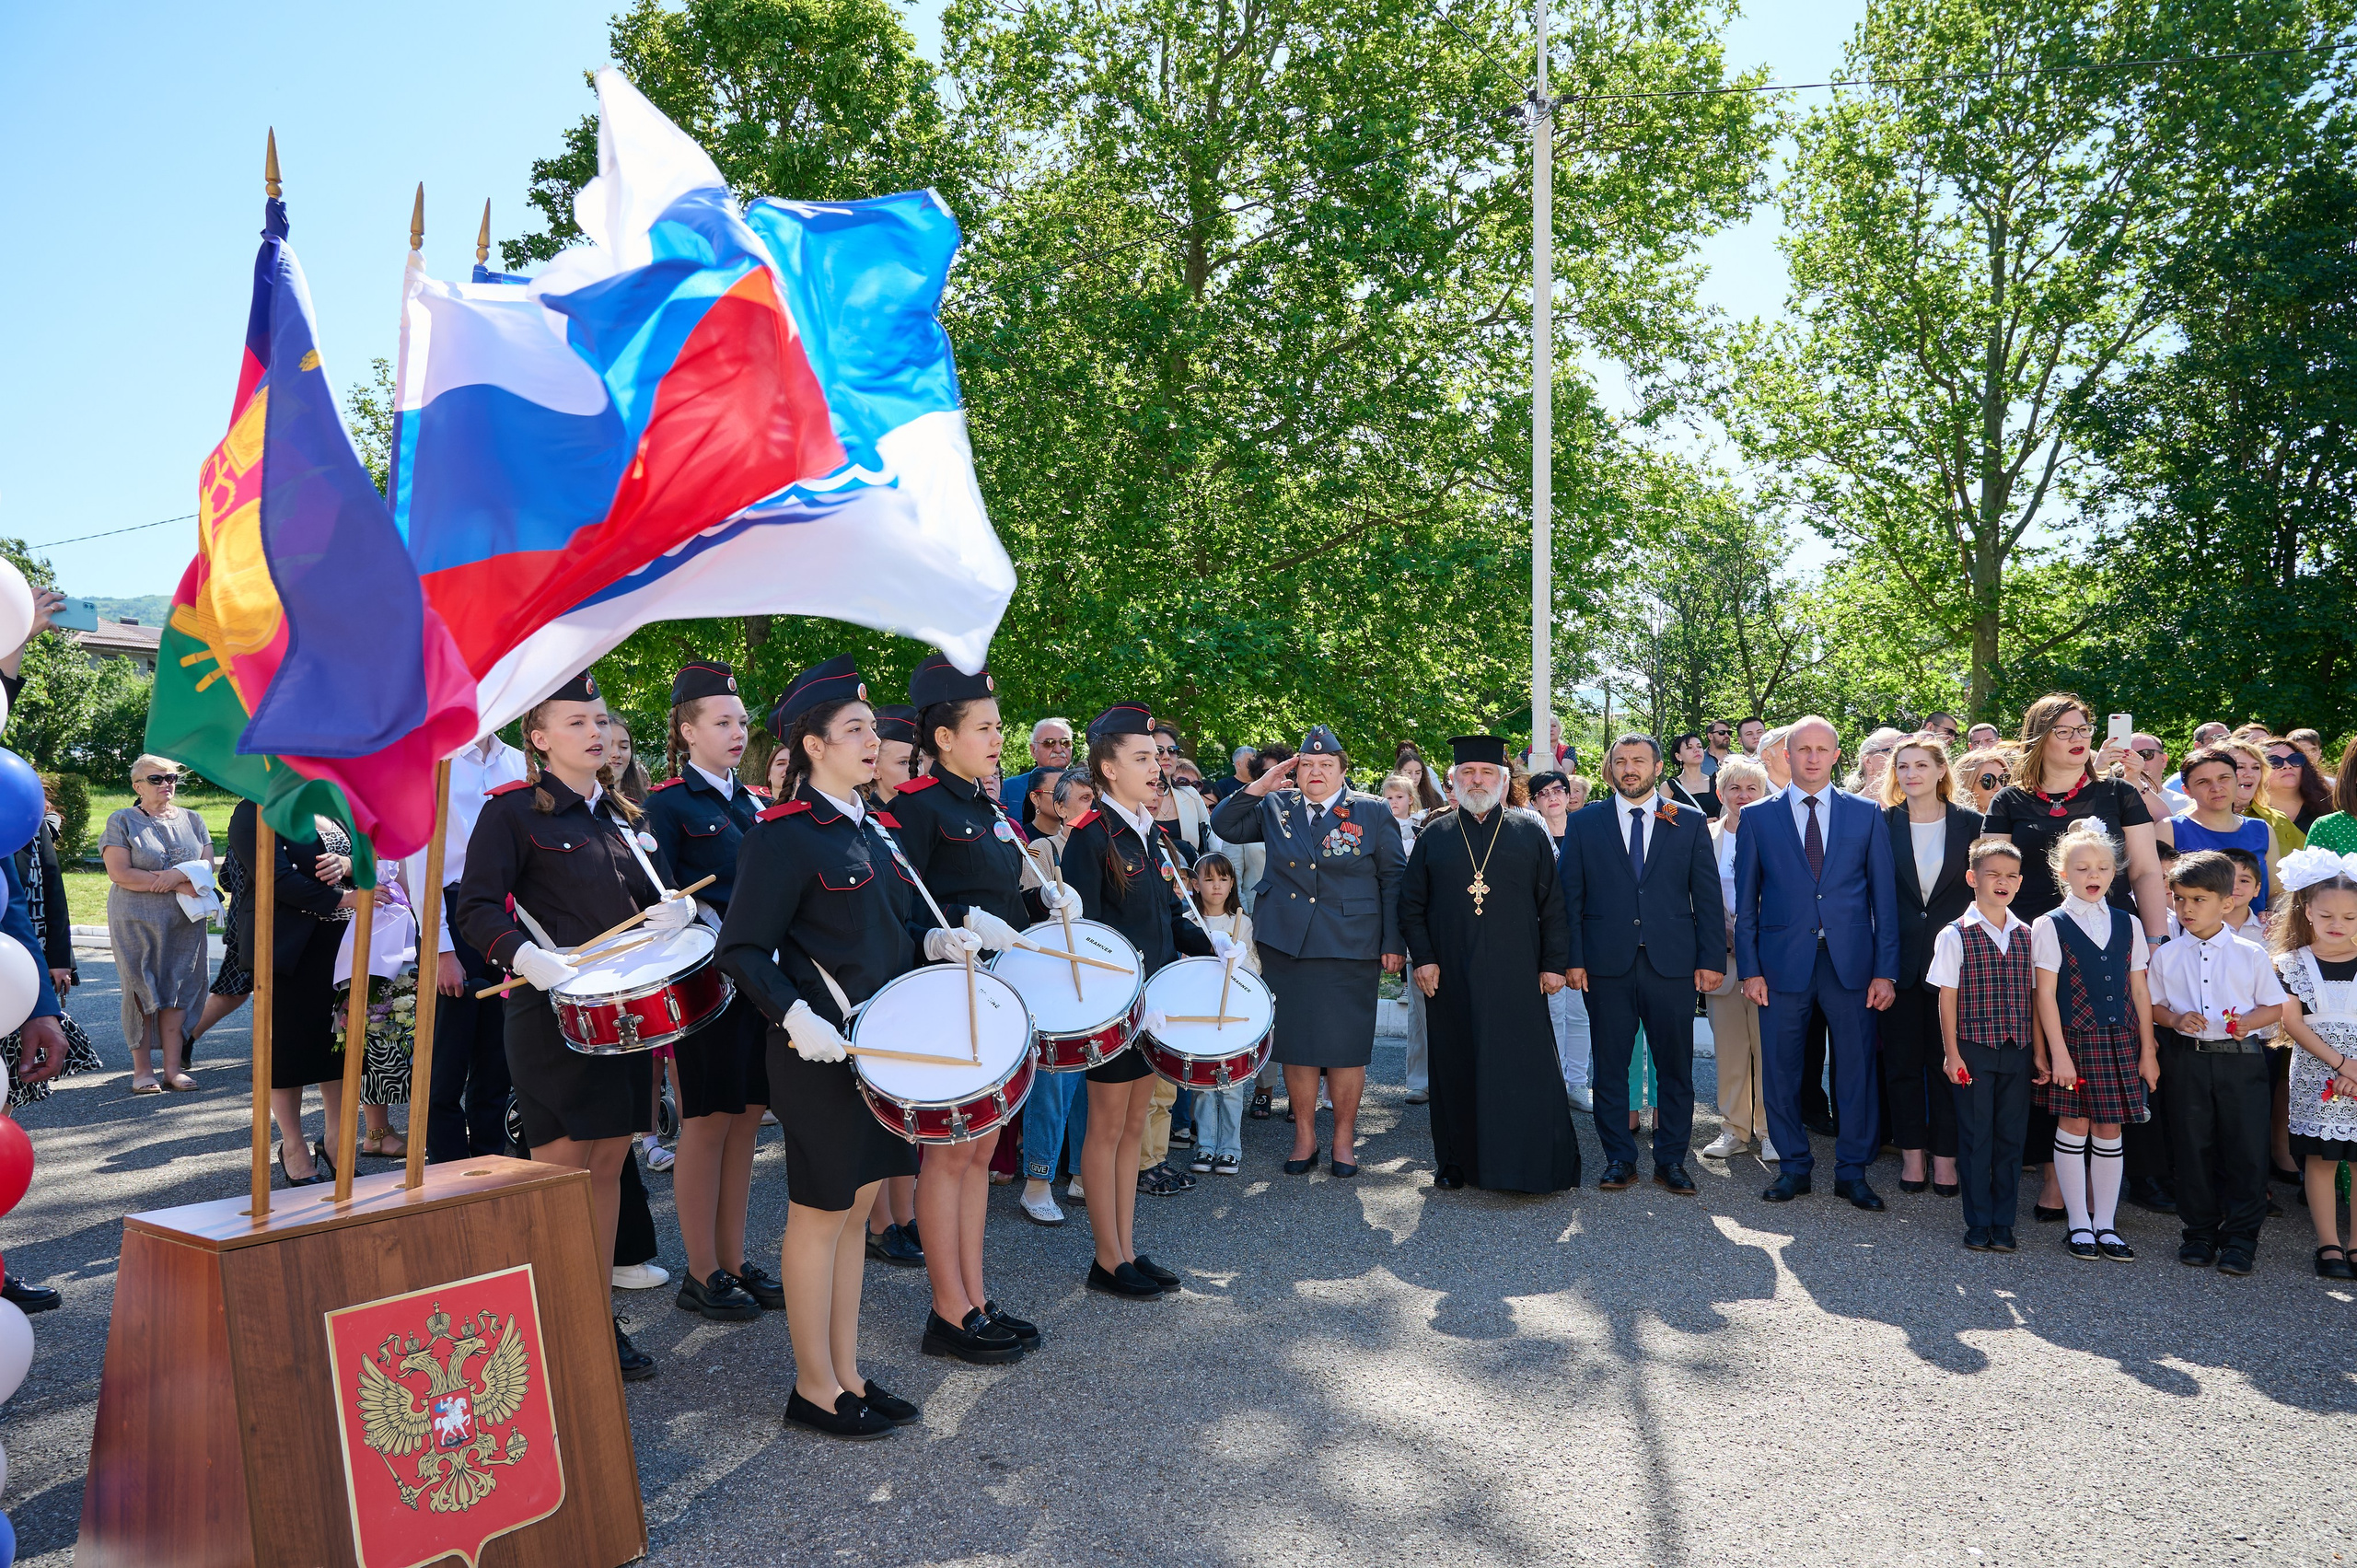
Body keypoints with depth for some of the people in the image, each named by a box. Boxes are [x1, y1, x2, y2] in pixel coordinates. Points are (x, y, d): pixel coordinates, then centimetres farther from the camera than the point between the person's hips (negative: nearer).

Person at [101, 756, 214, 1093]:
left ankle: (173, 1068, 7)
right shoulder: (122, 821, 0)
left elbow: (207, 865, 6)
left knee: (179, 989, 2)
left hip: (185, 922, 3)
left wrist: (179, 873, -16)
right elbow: (119, 873, -11)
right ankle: (142, 1069, 7)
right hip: (136, 921, -3)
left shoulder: (193, 820, 12)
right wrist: (179, 885, -14)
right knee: (142, 991, -1)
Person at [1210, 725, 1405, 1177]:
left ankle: (1344, 1140, 18)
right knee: (1295, 1043, 7)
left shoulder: (1373, 812, 2)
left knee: (1345, 1046, 2)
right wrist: (1259, 787, -1)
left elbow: (1393, 880, 3)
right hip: (1286, 945, 3)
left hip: (1351, 949, -2)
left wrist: (1393, 944, -2)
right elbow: (1223, 826, 11)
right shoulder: (1276, 807, 9)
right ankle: (1304, 1138, 21)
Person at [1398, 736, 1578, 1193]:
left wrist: (1554, 962, -2)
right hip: (1450, 976, 1)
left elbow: (1552, 903, 4)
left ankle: (1529, 1166, 8)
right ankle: (1457, 1160, 19)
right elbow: (1411, 905, 8)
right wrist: (1423, 958, -2)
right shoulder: (1434, 835, 8)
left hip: (1515, 975, -1)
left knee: (1521, 1068, -1)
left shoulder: (1531, 830, 6)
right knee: (1456, 1068, 7)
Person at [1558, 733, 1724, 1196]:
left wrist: (1712, 959, -1)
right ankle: (1618, 1160, 17)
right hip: (1607, 966, 0)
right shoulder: (1584, 824, 6)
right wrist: (1572, 958, -3)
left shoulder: (1690, 823, 7)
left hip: (1672, 965, 0)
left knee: (1675, 1069, 6)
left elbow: (1708, 896, 6)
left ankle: (1671, 1161, 19)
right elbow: (1568, 896, 4)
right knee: (1610, 1067, 6)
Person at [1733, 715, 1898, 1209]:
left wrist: (1885, 970, -2)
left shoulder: (1866, 814, 6)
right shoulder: (1759, 818, 4)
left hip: (1851, 963, 0)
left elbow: (1883, 896, 5)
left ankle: (1852, 1171, 20)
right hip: (1783, 960, 0)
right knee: (1780, 1070, 6)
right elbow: (1746, 901, 5)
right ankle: (1794, 1167, 21)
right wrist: (1749, 968, -2)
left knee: (1857, 1071, 6)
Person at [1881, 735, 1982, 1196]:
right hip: (1900, 958, 1)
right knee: (1902, 1059, 7)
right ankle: (1912, 1153, 18)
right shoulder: (1883, 823, 2)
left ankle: (1945, 1156, 15)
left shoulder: (1971, 824, 1)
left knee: (1947, 1059, 5)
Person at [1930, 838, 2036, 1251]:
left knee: (2011, 1136, 8)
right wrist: (1952, 1053, -8)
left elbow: (2035, 996, 10)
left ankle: (2003, 1222, 18)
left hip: (2018, 1050, 3)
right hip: (1974, 1049, -3)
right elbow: (1947, 998, -4)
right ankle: (1978, 1224, 13)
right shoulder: (1955, 935, -5)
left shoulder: (2027, 936, 7)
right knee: (1975, 1136, 3)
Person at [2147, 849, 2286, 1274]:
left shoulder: (2251, 955, 1)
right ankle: (2199, 1231, 19)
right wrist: (2175, 1019, -10)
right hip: (2186, 1060, 1)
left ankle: (2241, 1237, 12)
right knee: (2192, 1149, 7)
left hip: (2240, 1060, -1)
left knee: (2246, 1150, 0)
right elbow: (2151, 1005, 10)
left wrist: (2249, 1021, -14)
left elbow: (2274, 1006, 5)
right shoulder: (2166, 955, 5)